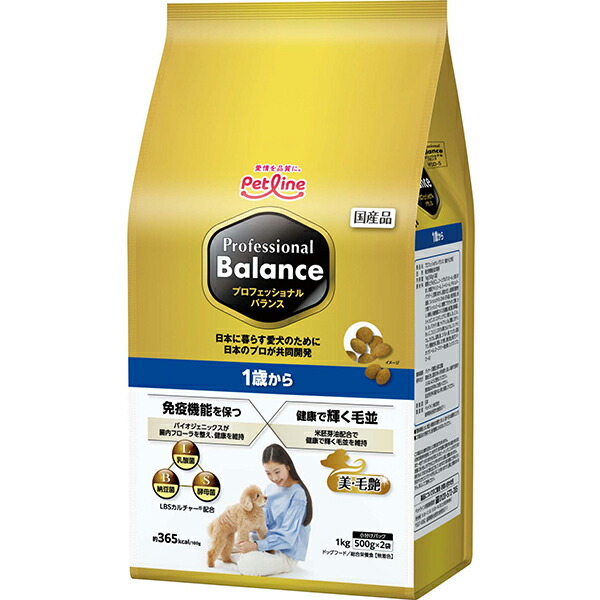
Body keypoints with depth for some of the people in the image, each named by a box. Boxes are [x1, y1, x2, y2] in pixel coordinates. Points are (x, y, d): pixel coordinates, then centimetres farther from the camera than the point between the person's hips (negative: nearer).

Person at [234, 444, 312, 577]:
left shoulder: (297, 495, -19)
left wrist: (256, 546, -28)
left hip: (287, 554, -8)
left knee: (246, 566, -28)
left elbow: (287, 536, -21)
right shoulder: (270, 488, 4)